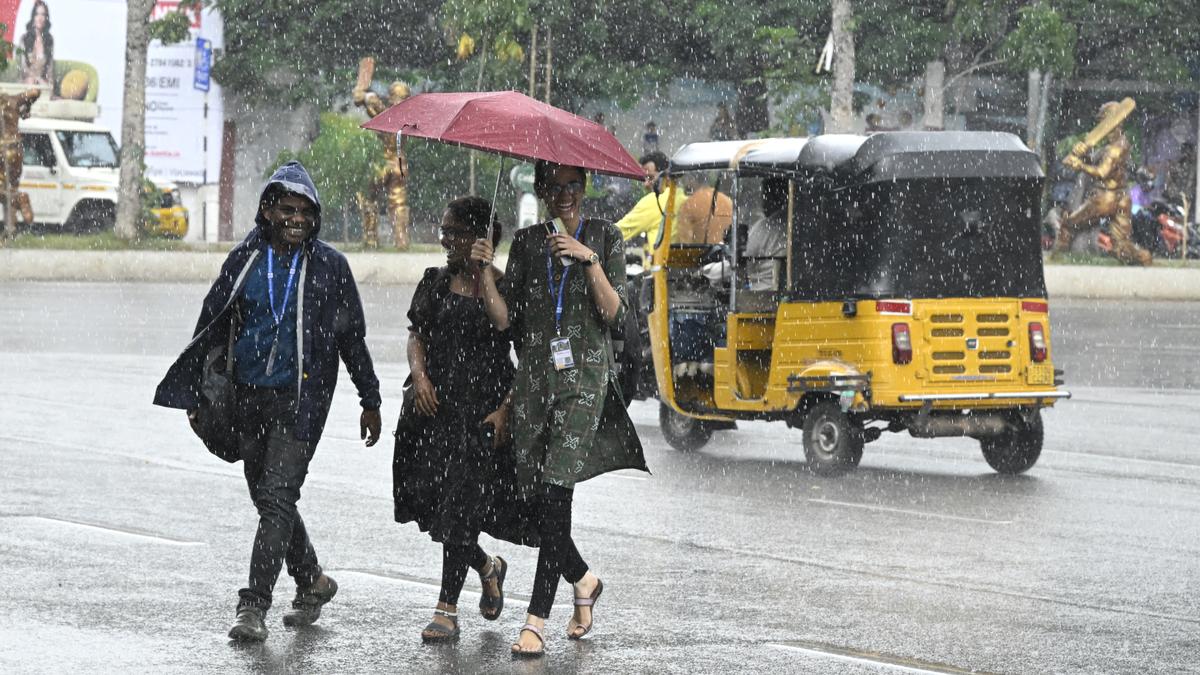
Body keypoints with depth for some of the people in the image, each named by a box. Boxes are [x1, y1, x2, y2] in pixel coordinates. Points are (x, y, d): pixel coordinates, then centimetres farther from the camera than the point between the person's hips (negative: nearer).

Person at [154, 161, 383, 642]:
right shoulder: (245, 260, 5)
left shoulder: (329, 266, 0)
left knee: (277, 498, -13)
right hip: (249, 398, 4)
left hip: (300, 399, -4)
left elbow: (352, 338, 8)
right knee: (267, 497, 12)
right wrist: (195, 395, 13)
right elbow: (211, 328, 13)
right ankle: (311, 581, 33)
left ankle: (254, 606, -16)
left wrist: (370, 400, 12)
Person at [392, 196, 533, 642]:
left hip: (482, 410, -5)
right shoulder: (435, 283, 11)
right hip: (434, 404, 6)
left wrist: (506, 410, -14)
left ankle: (447, 610, -2)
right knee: (429, 499, 4)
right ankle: (487, 567, 31)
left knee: (460, 506, -8)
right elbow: (416, 335, 11)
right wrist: (420, 375, -9)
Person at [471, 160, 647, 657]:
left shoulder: (604, 237, 5)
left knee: (555, 494, -15)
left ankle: (536, 621, -16)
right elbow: (504, 319, 6)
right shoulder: (527, 242, 12)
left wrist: (589, 259, -16)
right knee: (540, 504, 2)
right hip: (534, 375, 4)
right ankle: (583, 580, 30)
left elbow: (614, 313, -5)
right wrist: (485, 271, -9)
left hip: (584, 376, -4)